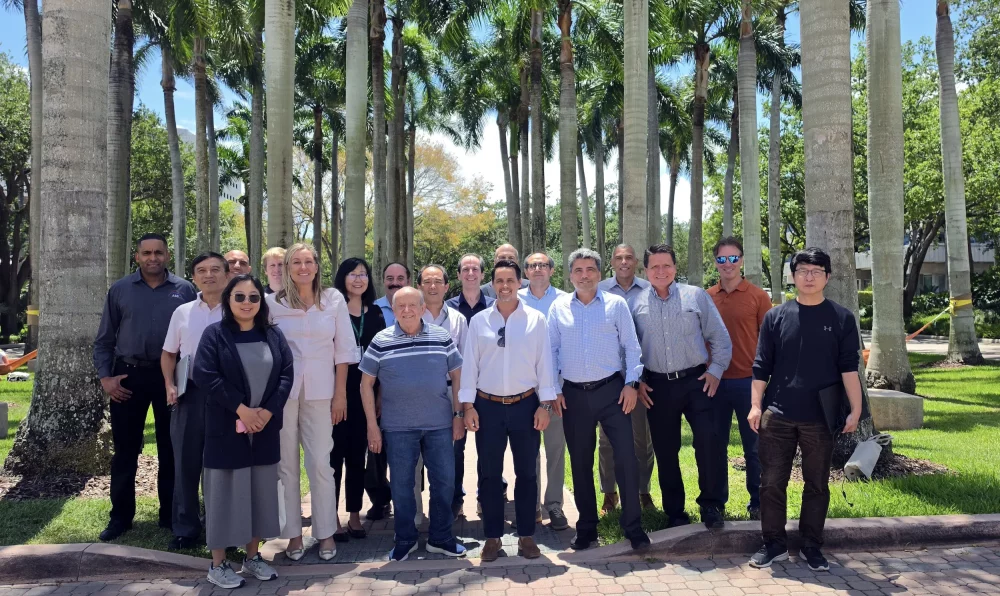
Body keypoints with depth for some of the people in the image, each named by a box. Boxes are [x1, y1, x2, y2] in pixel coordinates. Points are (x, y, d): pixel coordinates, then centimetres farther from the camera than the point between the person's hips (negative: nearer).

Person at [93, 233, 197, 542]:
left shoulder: (184, 290, 1)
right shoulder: (119, 290, 4)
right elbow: (104, 339, 7)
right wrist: (105, 377, -2)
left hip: (171, 377, -1)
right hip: (128, 376, 1)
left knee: (170, 449, 9)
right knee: (125, 450, 8)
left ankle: (170, 514, 21)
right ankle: (121, 516, 21)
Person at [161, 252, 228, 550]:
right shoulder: (182, 312, 8)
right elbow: (168, 353, 16)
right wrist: (170, 385, 1)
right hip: (190, 394, 3)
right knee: (186, 463, 8)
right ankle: (185, 528, 21)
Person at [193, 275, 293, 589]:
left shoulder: (273, 335, 7)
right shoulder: (214, 333, -3)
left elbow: (287, 373, 2)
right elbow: (204, 374, -13)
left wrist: (269, 410, -12)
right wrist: (241, 408, -17)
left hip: (265, 426, 4)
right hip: (227, 426, -4)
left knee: (261, 490, 10)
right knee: (225, 490, 3)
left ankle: (253, 556, 24)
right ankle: (218, 563, 15)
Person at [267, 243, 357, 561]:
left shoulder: (334, 300, 3)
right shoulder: (273, 302, 2)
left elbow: (343, 349, 4)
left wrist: (340, 393, 0)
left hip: (320, 392, 0)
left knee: (320, 463, 0)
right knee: (286, 465, 6)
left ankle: (326, 532, 14)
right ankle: (293, 534, 18)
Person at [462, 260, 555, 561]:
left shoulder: (536, 319, -1)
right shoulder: (479, 321, 2)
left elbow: (544, 362, 0)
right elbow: (469, 364, 2)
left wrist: (545, 404, -3)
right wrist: (468, 405, -2)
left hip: (525, 404, 0)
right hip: (488, 406, 1)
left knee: (526, 472, 8)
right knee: (489, 473, 8)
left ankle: (526, 535, 22)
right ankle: (492, 536, 21)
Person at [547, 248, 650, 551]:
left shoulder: (616, 304, 2)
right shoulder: (558, 307, 6)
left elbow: (631, 346, 2)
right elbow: (551, 350, 7)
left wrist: (631, 383, -6)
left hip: (611, 390, -1)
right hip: (573, 395, 2)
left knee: (626, 458, -4)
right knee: (580, 463, 10)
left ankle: (633, 526, 10)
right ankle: (586, 528, 24)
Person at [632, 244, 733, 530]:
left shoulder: (696, 296, 2)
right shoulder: (636, 304, 4)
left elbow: (720, 338, 5)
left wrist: (715, 370, -1)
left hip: (695, 381, -1)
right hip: (657, 386, 1)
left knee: (706, 440, -11)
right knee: (665, 451, 9)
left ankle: (709, 503, 12)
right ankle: (675, 512, 24)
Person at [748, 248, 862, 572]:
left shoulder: (842, 318, 3)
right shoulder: (775, 316, 4)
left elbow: (849, 367, 0)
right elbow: (761, 366, 4)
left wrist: (855, 410, -7)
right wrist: (756, 405, -2)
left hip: (821, 417, 0)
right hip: (777, 415, 0)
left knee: (817, 485, 10)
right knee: (772, 482, 4)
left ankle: (811, 546, 24)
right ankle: (774, 544, 17)